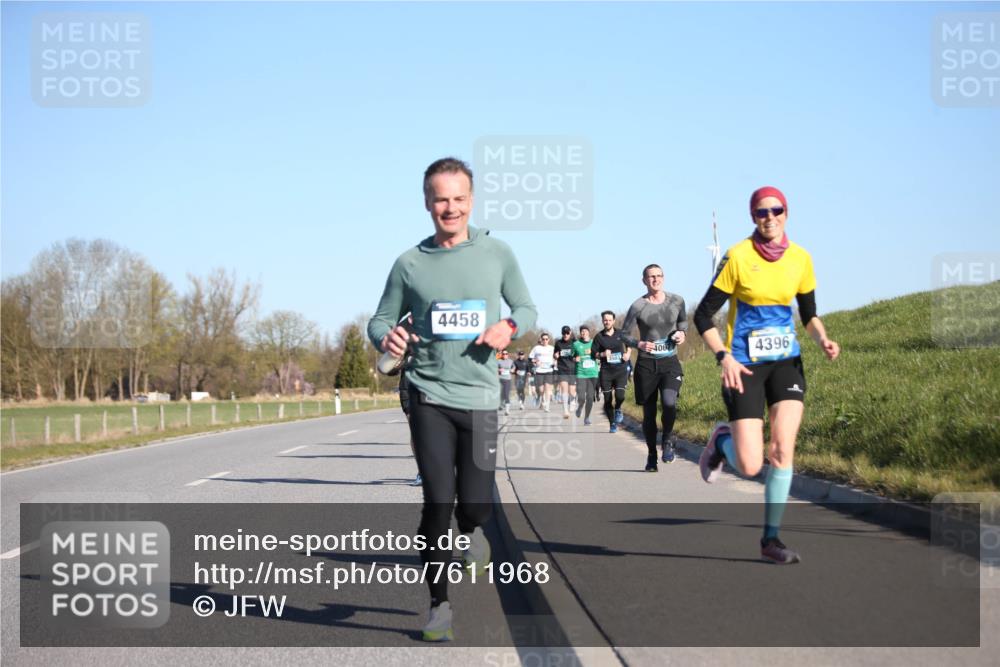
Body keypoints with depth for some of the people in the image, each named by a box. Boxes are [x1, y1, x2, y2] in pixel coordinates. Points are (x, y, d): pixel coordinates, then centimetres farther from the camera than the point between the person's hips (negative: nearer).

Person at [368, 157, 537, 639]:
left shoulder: (497, 253, 3)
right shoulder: (410, 263, 2)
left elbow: (527, 308, 12)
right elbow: (380, 321, 9)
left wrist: (509, 326, -11)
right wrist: (387, 338, -15)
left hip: (479, 396, 1)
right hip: (429, 396, 0)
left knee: (474, 504, -1)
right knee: (437, 502, -5)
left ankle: (472, 530, 38)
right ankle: (439, 604, 11)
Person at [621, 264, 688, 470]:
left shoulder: (676, 301, 2)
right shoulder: (638, 306, -5)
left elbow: (683, 321, 22)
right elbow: (623, 334, 2)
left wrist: (682, 333, 0)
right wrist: (638, 344, -16)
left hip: (670, 362, 0)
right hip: (646, 364, 0)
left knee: (669, 402, -24)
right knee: (649, 412, 5)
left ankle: (668, 440, 2)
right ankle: (651, 455, 23)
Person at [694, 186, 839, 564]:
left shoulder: (800, 259, 2)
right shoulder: (738, 257, -10)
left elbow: (809, 315, 13)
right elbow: (703, 315, -6)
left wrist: (823, 341, -8)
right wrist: (724, 356, -19)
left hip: (786, 362, 3)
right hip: (744, 365, -3)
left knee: (783, 448, -12)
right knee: (750, 466, -10)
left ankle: (771, 539, 1)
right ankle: (722, 441, 27)